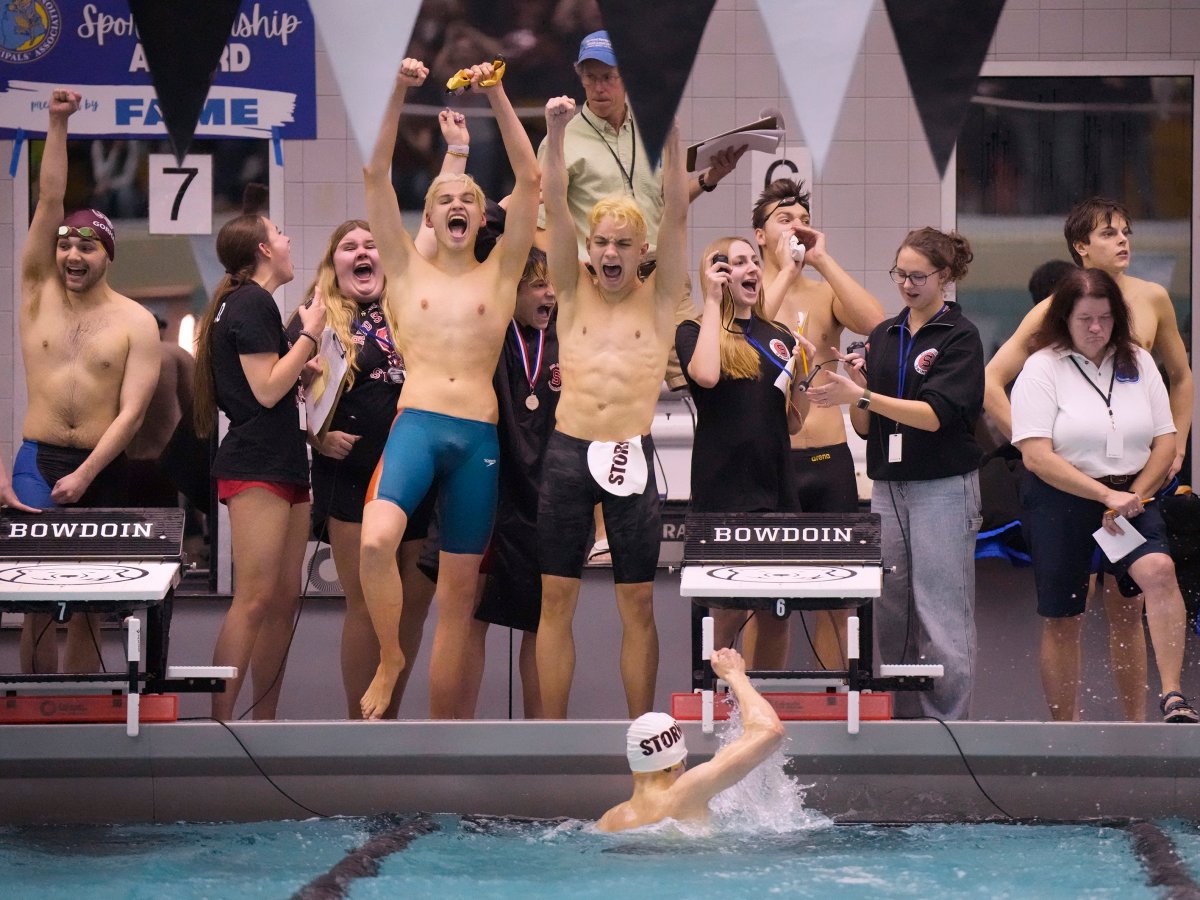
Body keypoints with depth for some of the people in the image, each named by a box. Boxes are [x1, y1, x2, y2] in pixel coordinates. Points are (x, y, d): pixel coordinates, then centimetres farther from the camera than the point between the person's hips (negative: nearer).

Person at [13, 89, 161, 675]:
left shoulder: (135, 322, -1)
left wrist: (85, 474, -17)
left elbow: (132, 411, -8)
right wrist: (57, 123, -11)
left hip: (104, 469, 0)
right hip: (38, 461, 0)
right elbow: (49, 201, -4)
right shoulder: (39, 292, 3)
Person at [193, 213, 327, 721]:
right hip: (257, 466, -11)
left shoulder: (254, 304, 22)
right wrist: (311, 333, -9)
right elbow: (266, 390, -16)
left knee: (284, 599, 7)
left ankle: (264, 722, 9)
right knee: (255, 598, -15)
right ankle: (219, 723, -18)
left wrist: (305, 366, 14)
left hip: (283, 466, 11)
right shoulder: (251, 303, -9)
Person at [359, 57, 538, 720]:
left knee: (459, 591, 3)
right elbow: (376, 174, 5)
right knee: (375, 540, -29)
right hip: (417, 424, -1)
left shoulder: (499, 275, 14)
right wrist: (399, 94, -5)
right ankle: (389, 657, -6)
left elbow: (529, 180, 6)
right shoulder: (407, 271, 13)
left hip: (479, 438, 2)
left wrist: (497, 98, 0)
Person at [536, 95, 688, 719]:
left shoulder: (657, 298, 7)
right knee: (556, 601, 3)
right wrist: (555, 133, -11)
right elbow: (554, 205, 1)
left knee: (638, 606, 3)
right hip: (568, 451, 1)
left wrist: (671, 133, -13)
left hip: (632, 456, -1)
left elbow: (676, 212, -3)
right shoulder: (573, 293, 10)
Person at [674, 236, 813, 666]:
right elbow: (706, 375, -24)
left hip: (775, 486, 5)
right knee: (730, 614, -6)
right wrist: (713, 301, -14)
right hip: (724, 489, -5)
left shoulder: (779, 337, 13)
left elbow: (793, 423, 16)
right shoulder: (694, 334, 0)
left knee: (777, 615, 7)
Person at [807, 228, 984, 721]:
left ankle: (946, 724, -3)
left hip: (943, 489, -6)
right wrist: (857, 387, -7)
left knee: (942, 618, -6)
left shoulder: (959, 337, -5)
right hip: (888, 486, 6)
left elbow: (935, 415, -17)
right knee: (890, 614, 6)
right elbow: (865, 427, 14)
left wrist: (859, 397, -23)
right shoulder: (883, 336, 13)